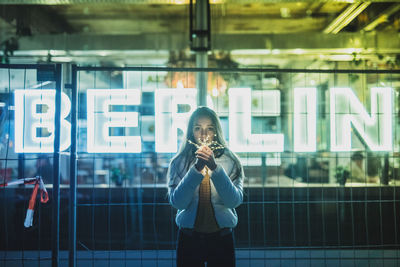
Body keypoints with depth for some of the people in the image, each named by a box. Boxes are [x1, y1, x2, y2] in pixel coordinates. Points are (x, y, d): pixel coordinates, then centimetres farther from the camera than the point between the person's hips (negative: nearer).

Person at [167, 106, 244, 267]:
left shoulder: (230, 161, -3)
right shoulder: (179, 162, -2)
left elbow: (235, 201, -13)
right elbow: (176, 202, -12)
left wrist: (215, 168, -23)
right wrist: (196, 169, -22)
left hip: (222, 237, 0)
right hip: (189, 237, 0)